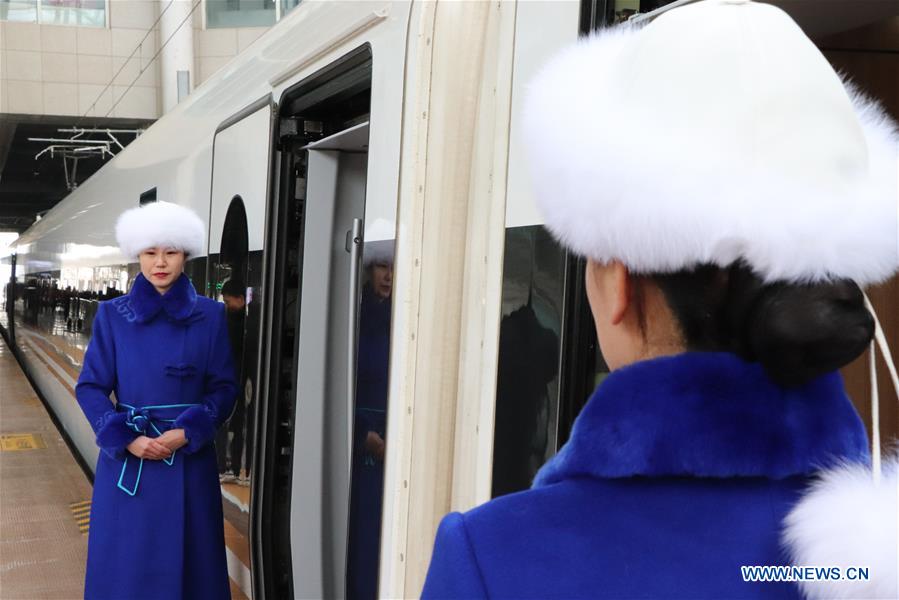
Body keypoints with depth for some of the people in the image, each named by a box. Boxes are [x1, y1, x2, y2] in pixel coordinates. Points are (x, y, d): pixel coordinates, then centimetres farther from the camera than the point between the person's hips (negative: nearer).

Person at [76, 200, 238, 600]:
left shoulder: (210, 316, -1)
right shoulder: (112, 315, 0)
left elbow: (224, 387, 0)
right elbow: (90, 386, -1)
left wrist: (187, 433, -15)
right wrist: (126, 439, -14)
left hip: (189, 454, 0)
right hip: (126, 457, 0)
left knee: (185, 556, 7)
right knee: (125, 557, 7)